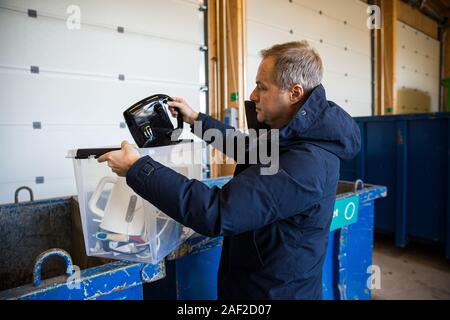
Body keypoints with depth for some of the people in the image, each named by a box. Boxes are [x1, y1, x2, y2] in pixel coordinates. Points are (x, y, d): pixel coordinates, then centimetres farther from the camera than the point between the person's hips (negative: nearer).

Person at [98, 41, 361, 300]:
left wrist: (137, 168, -27)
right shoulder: (297, 134, -2)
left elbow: (216, 213, -35)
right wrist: (197, 119, 13)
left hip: (275, 291, -8)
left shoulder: (304, 164, -33)